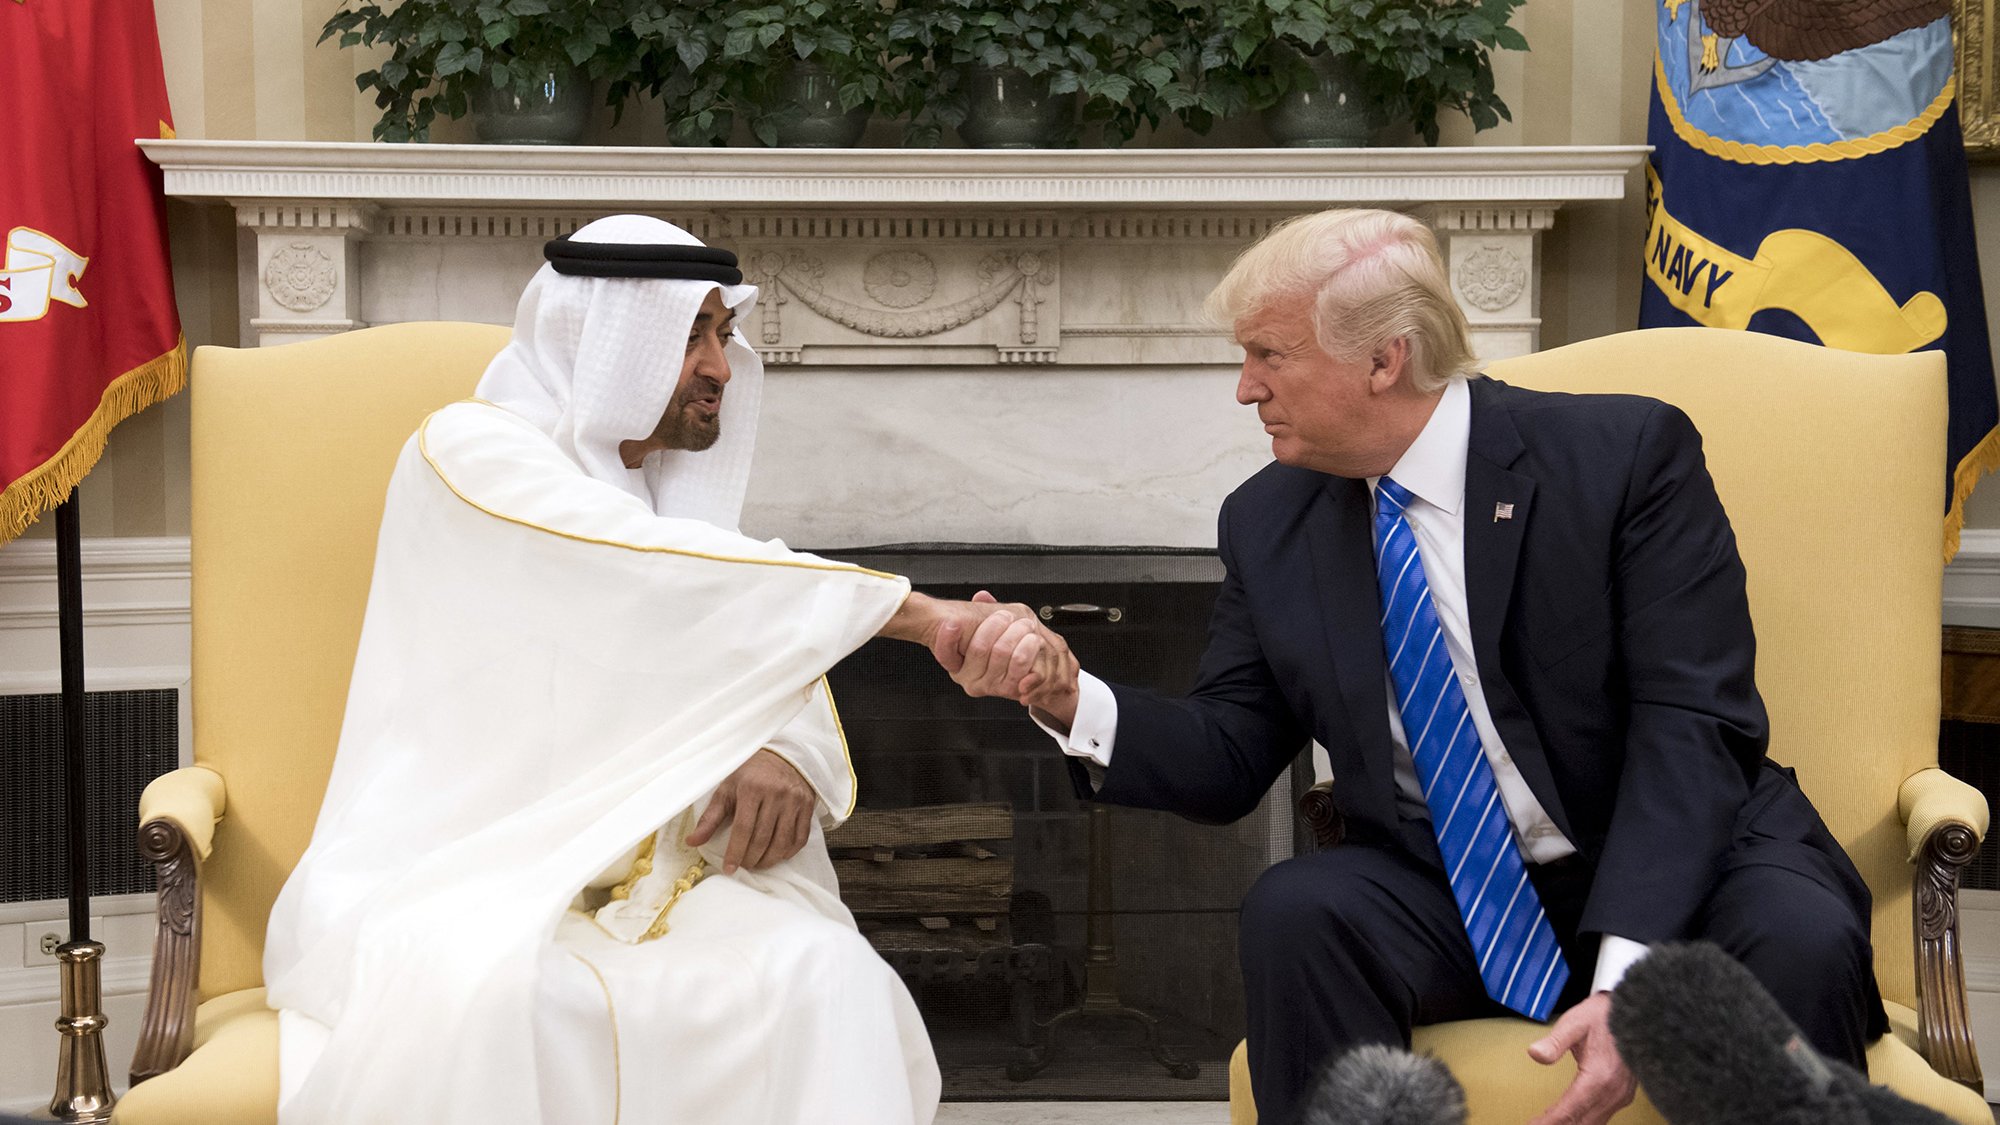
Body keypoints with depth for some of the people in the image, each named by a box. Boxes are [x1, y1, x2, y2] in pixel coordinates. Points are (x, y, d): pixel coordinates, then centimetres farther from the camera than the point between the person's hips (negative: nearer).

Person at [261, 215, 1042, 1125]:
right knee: (502, 1003, -39)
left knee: (827, 979, -24)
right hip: (447, 887, -5)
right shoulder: (471, 450, -5)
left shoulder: (671, 493, 17)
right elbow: (659, 569, -20)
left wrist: (788, 752, -15)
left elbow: (772, 666, 11)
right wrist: (926, 615, -21)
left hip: (622, 874, 5)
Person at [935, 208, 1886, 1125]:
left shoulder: (1626, 454, -9)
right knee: (1294, 913, -28)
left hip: (1675, 860, -2)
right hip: (1446, 896, 3)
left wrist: (1625, 978, -29)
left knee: (1801, 944, -33)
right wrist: (1068, 697, -15)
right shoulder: (1270, 523, 4)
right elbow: (1230, 760, 6)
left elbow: (1690, 724, -17)